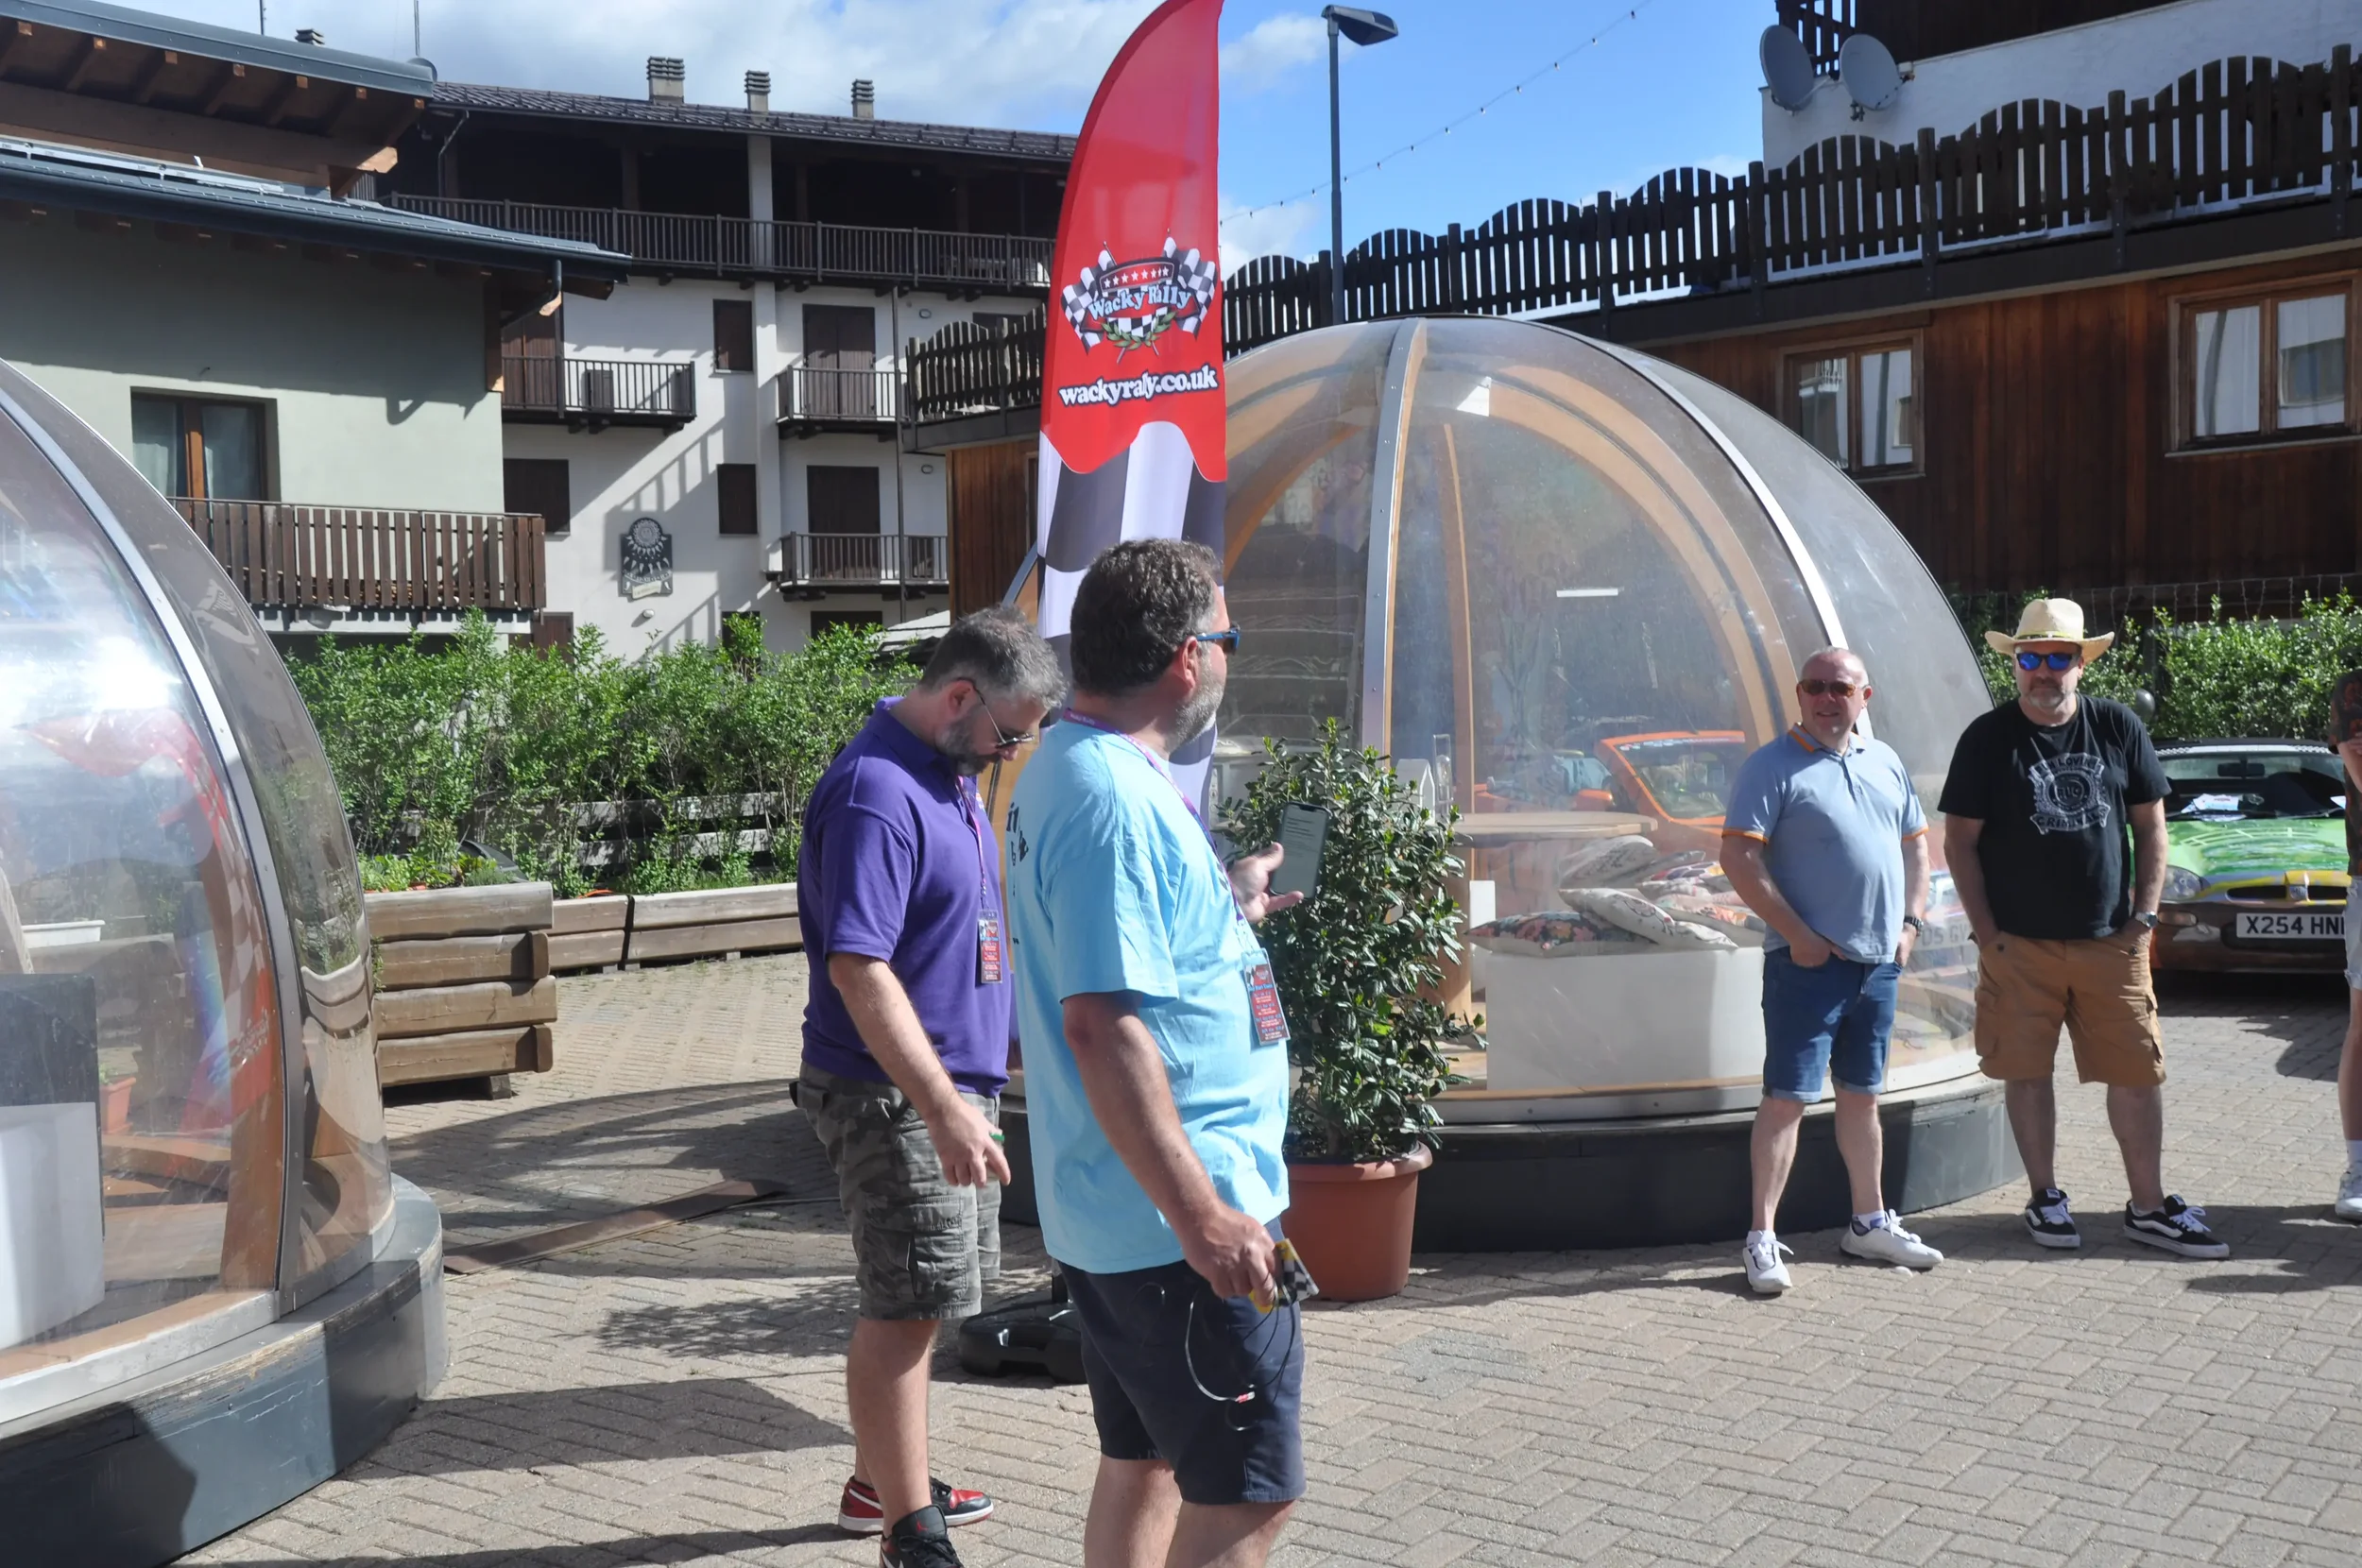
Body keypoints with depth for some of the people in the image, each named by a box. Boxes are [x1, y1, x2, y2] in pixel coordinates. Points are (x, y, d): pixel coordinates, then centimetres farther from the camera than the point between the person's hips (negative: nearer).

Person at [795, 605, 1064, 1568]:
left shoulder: (950, 775, 11)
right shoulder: (876, 794, -21)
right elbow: (859, 969, -27)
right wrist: (944, 1110, -29)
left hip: (954, 1086, 10)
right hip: (892, 1098, -10)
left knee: (916, 1300, 18)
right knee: (906, 1307, -3)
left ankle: (880, 1484, 32)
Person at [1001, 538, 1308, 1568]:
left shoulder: (1062, 769, 13)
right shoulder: (1115, 800, -21)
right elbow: (1102, 1022, -28)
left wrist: (1226, 907, 28)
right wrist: (1202, 1215, -27)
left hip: (1111, 1210, 11)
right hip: (1174, 1217, -11)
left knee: (1145, 1463, 19)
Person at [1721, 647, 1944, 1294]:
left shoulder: (1885, 762, 13)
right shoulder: (1772, 768, -8)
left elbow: (1915, 843, 21)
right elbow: (1739, 859, -15)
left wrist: (1910, 921, 8)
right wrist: (1797, 935, -17)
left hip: (1879, 961, 6)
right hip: (1807, 962, -6)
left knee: (1862, 1094, 16)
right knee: (1787, 1097, -7)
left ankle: (1870, 1222, 27)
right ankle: (1762, 1236, -3)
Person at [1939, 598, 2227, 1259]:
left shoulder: (2118, 727, 5)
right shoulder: (1988, 738, -1)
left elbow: (2150, 826, 10)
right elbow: (1960, 841, -1)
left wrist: (2144, 914, 2)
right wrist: (1987, 932, -7)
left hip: (2111, 942, 2)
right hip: (2019, 945, -2)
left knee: (2138, 1071, 4)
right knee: (2026, 1072, 5)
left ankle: (2149, 1205, 14)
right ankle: (2045, 1198, 19)